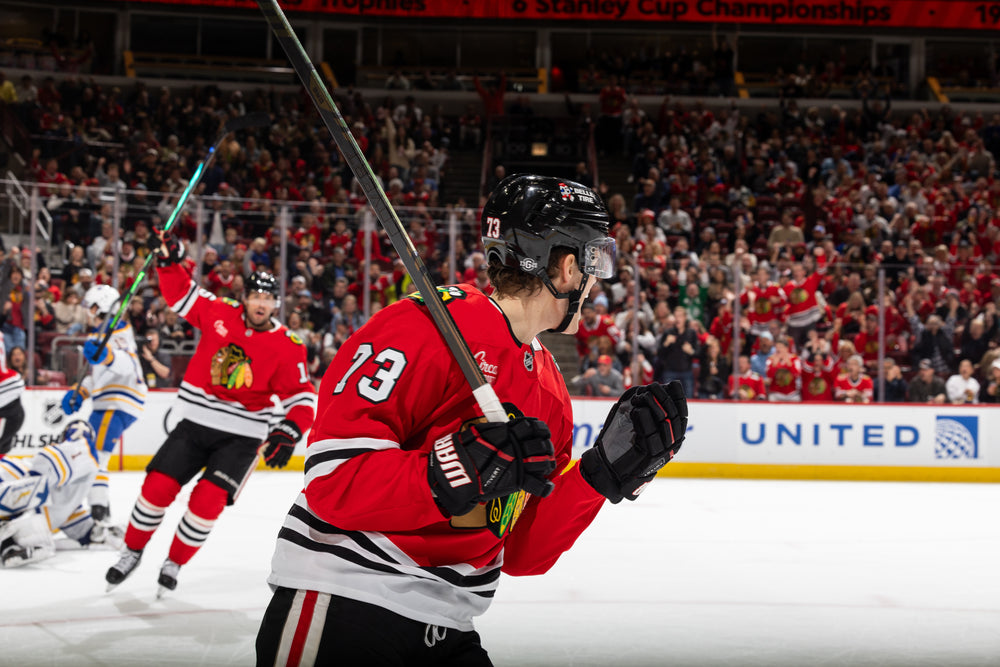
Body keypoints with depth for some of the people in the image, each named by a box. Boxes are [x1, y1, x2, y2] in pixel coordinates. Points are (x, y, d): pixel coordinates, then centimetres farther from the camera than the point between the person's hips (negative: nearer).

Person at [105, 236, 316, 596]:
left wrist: (288, 433, -25)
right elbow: (181, 295, 8)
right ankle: (132, 552, 21)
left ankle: (174, 564, 8)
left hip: (242, 436, -2)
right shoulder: (219, 313, -4)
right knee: (158, 486, -4)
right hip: (195, 421, 2)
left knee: (208, 499, -15)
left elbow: (301, 397, -10)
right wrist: (168, 259, -6)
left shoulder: (287, 346, -10)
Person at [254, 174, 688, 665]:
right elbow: (333, 480, -19)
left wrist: (607, 470, 0)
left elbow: (522, 552, 10)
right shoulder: (429, 326, -14)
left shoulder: (550, 390, 11)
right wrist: (459, 473, -29)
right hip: (342, 609, -7)